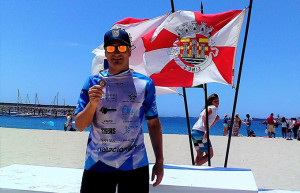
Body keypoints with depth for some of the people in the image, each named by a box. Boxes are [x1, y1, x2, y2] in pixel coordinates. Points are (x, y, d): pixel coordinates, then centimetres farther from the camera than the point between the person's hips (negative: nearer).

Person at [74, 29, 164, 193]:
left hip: (135, 165, 0)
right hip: (97, 163, 0)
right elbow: (80, 126, 1)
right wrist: (92, 104, -17)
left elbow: (154, 123, 7)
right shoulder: (93, 83, 3)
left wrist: (159, 161, 4)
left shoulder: (145, 84, 3)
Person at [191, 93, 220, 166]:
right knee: (210, 154, 0)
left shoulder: (207, 108, 27)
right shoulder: (213, 107, 0)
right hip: (200, 132, -9)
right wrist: (206, 131, -26)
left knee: (199, 154, 16)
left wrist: (216, 119, 21)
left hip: (194, 131, 9)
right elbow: (205, 115, -22)